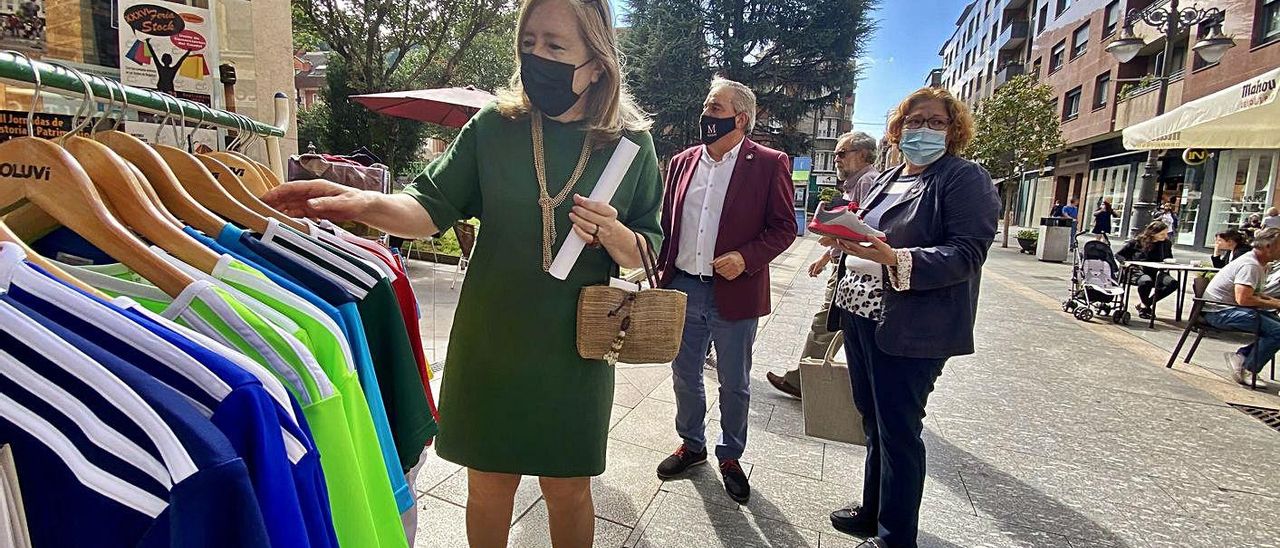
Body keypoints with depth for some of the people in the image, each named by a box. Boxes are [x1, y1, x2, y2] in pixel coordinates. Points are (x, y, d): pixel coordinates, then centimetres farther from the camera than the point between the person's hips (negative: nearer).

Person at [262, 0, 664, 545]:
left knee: (568, 491, 16)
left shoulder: (631, 144, -4)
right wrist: (365, 203, -23)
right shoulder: (494, 127, -3)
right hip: (490, 343, 1)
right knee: (487, 486, 16)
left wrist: (614, 234, -20)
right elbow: (432, 206, -4)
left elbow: (649, 252, 1)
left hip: (574, 351, 0)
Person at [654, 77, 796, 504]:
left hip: (735, 294, -4)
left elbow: (784, 227, -5)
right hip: (682, 288, 4)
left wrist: (747, 257, -20)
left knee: (734, 384, 12)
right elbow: (666, 222, 13)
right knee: (685, 377, 17)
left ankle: (730, 456, 34)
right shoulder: (683, 162, 8)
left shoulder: (769, 164, -5)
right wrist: (658, 267, 2)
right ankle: (691, 444, 39)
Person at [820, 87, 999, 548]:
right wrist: (845, 235, 7)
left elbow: (966, 254, -17)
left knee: (899, 432, 2)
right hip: (860, 316, 8)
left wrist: (895, 259, -29)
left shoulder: (966, 178, -6)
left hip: (909, 329, -7)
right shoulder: (888, 179, 17)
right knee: (874, 422, 18)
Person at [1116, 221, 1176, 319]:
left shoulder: (1166, 243, 12)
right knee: (1146, 282, -40)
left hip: (1157, 272, 4)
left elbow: (1169, 259, 26)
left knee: (1173, 283, -28)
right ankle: (1145, 305, -8)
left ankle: (1145, 305, -11)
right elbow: (1118, 255, 5)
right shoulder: (1137, 242, 0)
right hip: (1138, 271, -4)